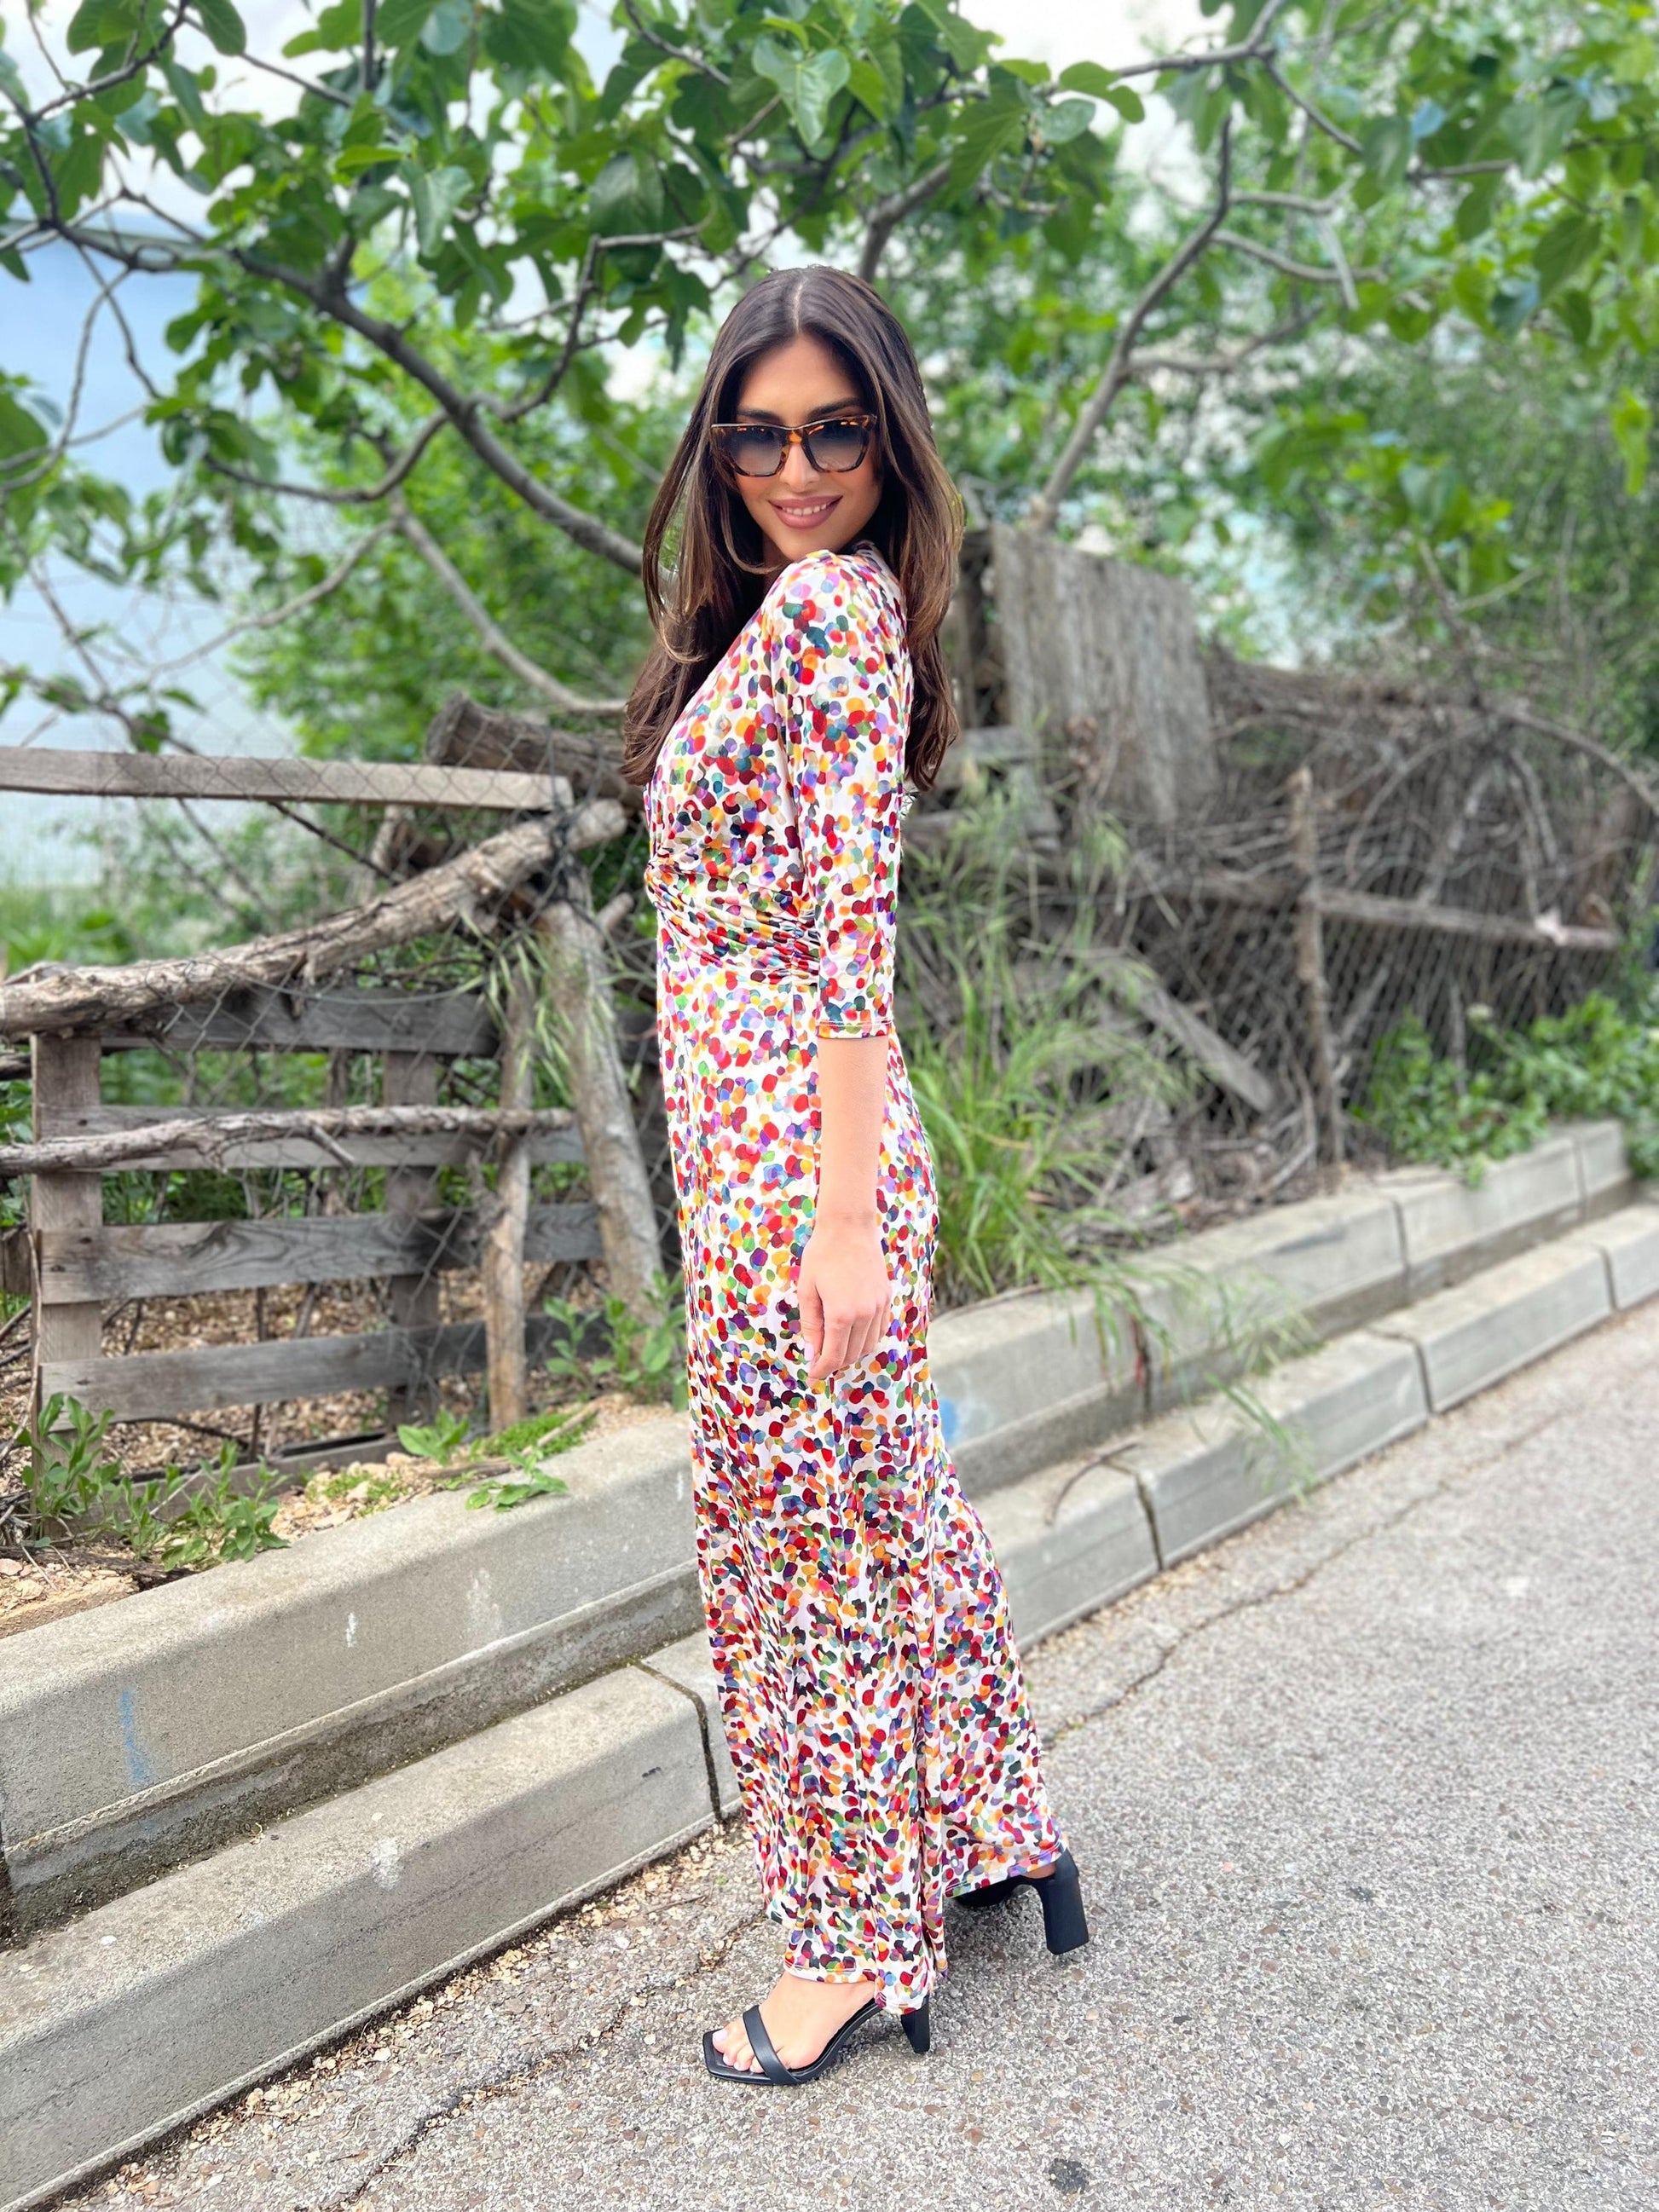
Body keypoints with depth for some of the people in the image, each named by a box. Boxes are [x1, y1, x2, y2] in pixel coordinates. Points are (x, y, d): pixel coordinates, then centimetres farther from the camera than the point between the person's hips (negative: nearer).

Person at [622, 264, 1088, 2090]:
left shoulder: (825, 602, -11)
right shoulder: (799, 608, 18)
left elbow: (850, 926, -19)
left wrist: (845, 1216, -22)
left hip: (789, 1146, -10)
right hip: (765, 1138, 10)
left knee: (807, 1528, 3)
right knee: (884, 1507, 19)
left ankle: (861, 1944, 22)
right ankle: (995, 1835, 37)